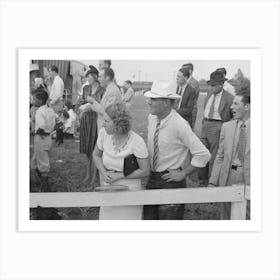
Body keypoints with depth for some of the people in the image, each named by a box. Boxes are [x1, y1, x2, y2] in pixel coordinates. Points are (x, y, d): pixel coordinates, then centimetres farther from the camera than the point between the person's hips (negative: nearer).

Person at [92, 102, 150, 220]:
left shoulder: (137, 141, -20)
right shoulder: (104, 133, -10)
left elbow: (145, 171, -9)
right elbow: (96, 155, 9)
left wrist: (119, 176, -15)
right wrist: (104, 173, -9)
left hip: (130, 188, -3)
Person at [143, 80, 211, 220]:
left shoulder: (179, 125, -22)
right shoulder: (152, 118, -1)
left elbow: (203, 154, -21)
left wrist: (183, 174, -13)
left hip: (171, 181, -6)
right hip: (152, 179, 6)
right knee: (148, 217, 13)